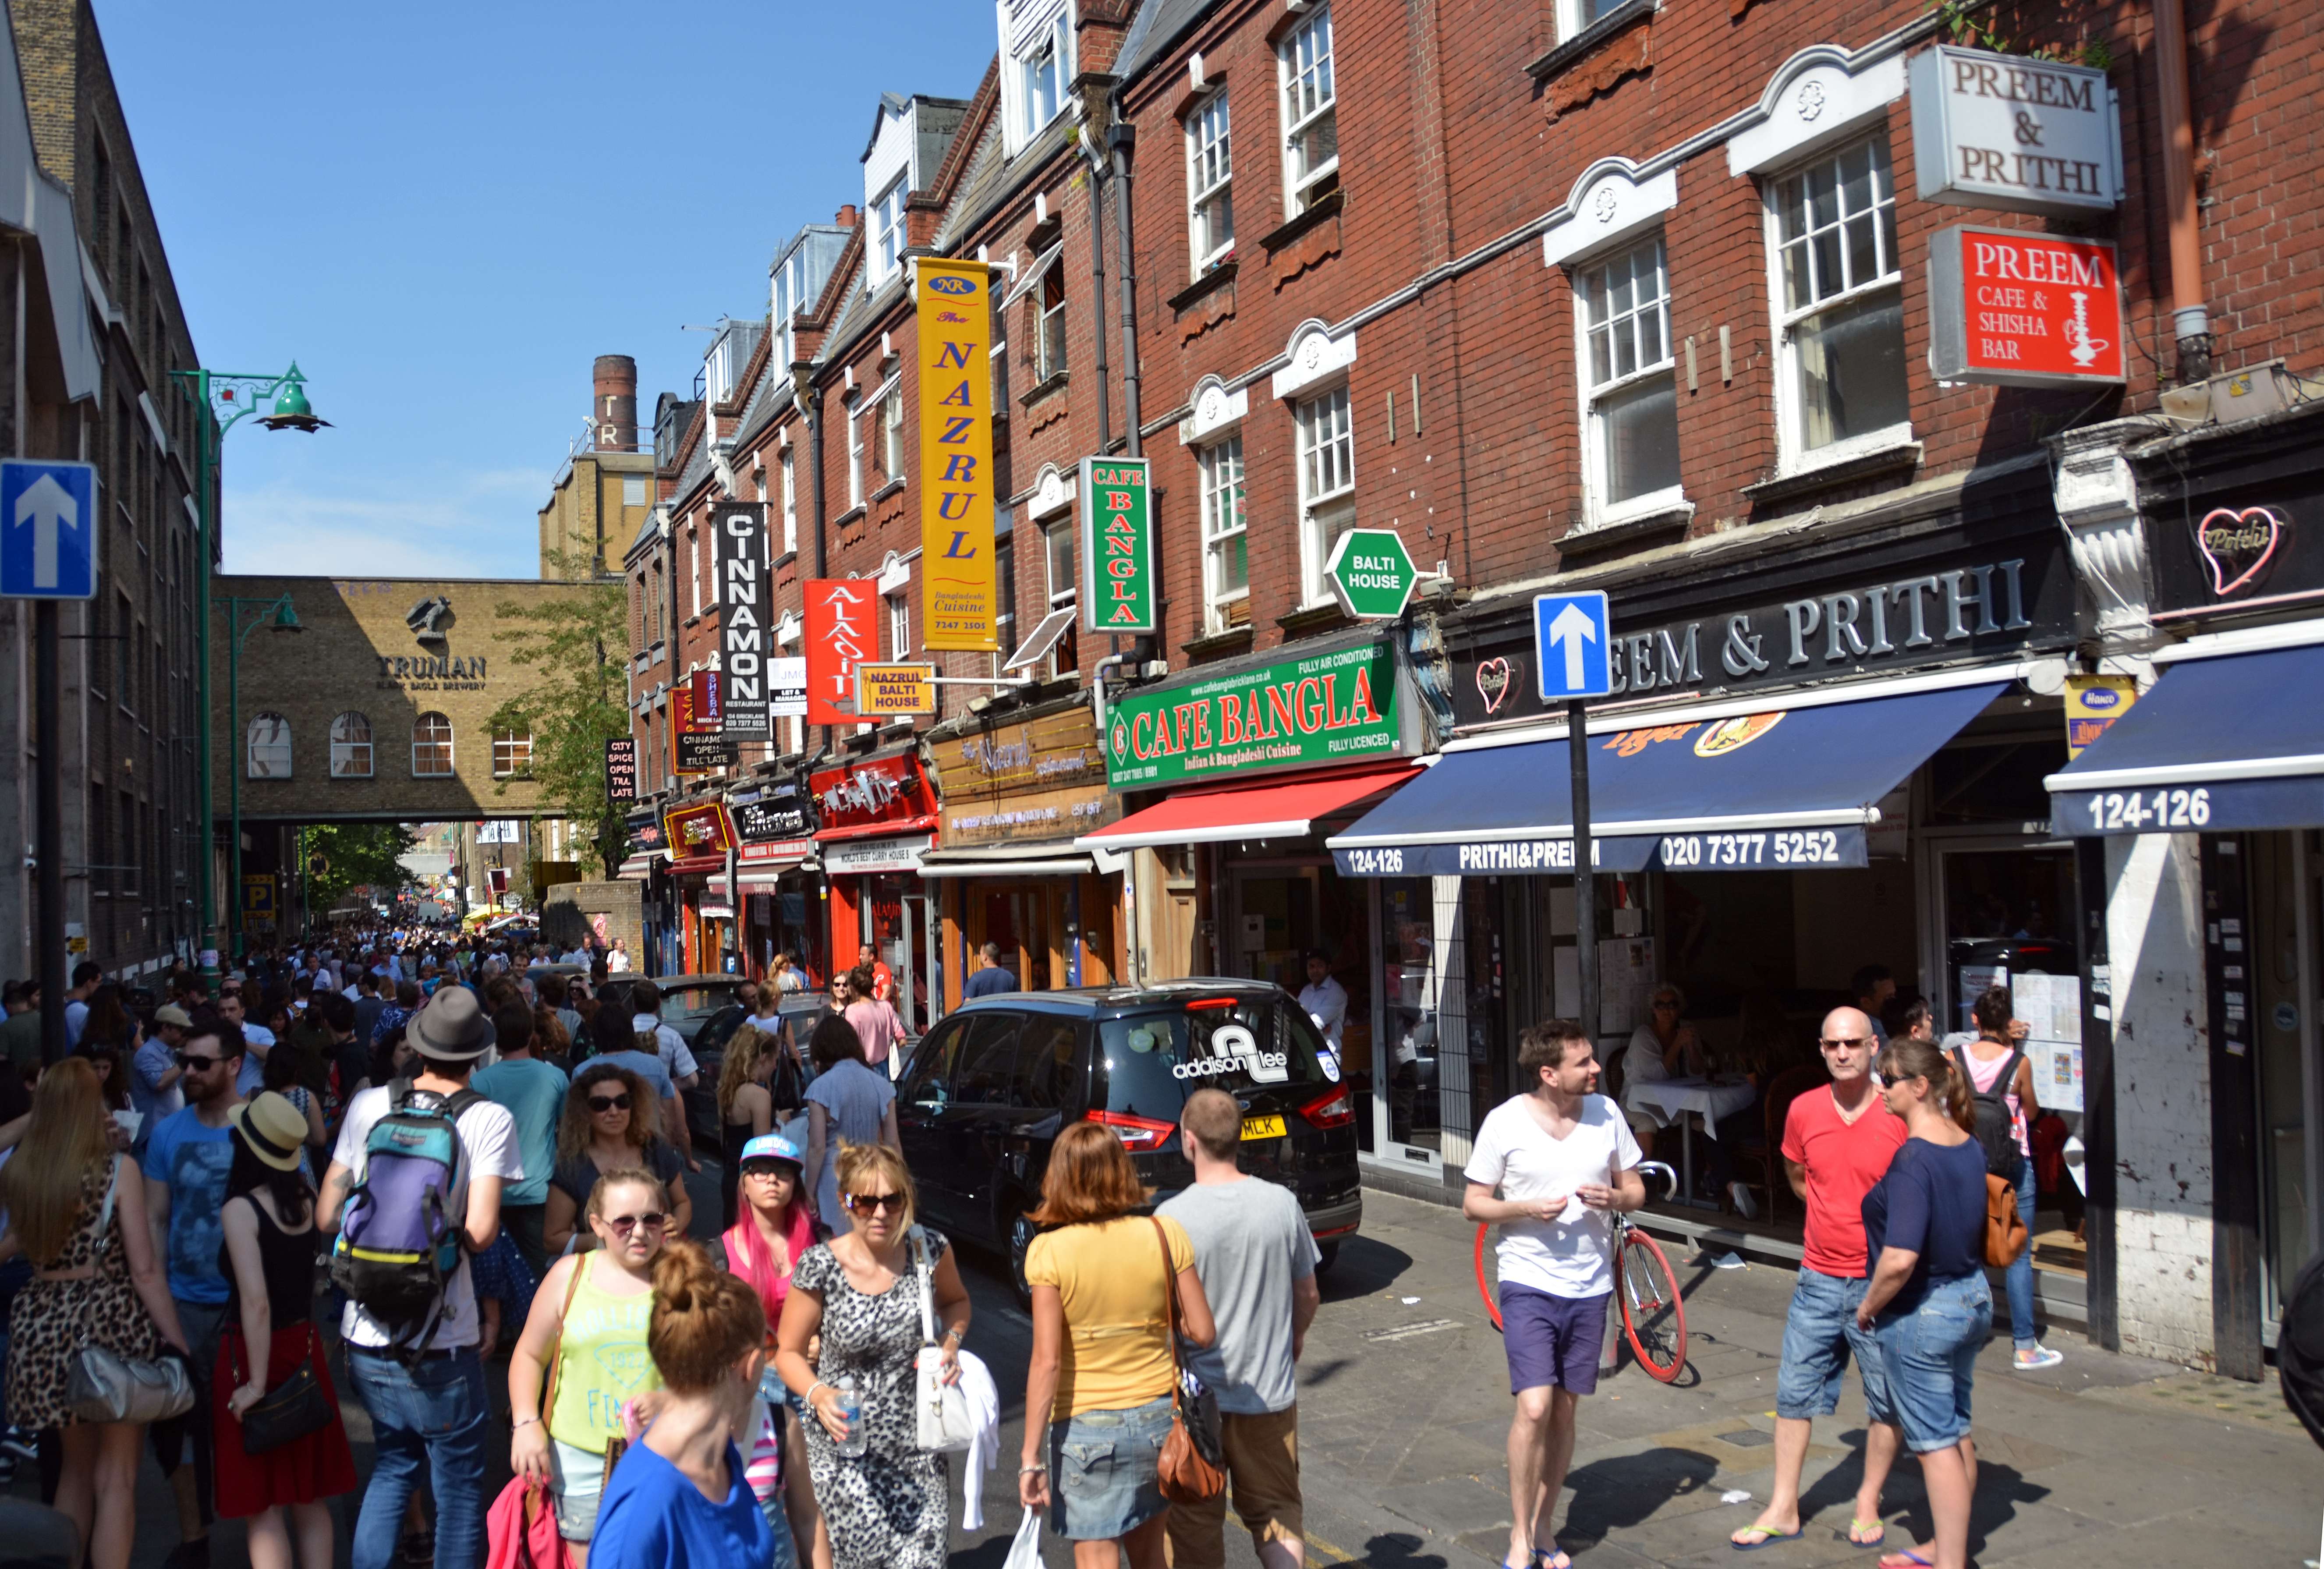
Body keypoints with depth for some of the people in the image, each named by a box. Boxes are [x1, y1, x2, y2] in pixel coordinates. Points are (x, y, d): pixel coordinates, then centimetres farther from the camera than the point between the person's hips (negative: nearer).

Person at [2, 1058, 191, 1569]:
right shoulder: (117, 1171, -11)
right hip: (111, 1326, -5)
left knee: (76, 1468, 21)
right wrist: (180, 1347, -8)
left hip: (43, 1330, 5)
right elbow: (144, 1272, -12)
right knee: (115, 1478, 5)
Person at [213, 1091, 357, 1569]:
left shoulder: (241, 1210, -17)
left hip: (254, 1352, -6)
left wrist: (256, 1383, -20)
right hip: (305, 1349, 6)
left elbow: (256, 1301, -24)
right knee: (311, 1501, 14)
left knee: (264, 1507, 4)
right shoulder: (305, 1197, 0)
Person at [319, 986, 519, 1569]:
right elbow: (479, 1231, -16)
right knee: (459, 1487, 10)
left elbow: (327, 1215, 5)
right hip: (440, 1346, -4)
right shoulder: (489, 1119, -9)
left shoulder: (369, 1104, 2)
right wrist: (448, 1235, 6)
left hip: (365, 1339, 5)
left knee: (391, 1466, 24)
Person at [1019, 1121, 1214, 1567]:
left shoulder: (1048, 1252, -14)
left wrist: (1032, 1456, -10)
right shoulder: (1165, 1235, -7)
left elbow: (1047, 1362, -15)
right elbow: (1203, 1332, -3)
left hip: (1088, 1428, -3)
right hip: (1160, 1417, 4)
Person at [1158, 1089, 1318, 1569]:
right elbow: (1308, 1296, 4)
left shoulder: (1174, 1217, -18)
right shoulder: (1282, 1203, -8)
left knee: (1197, 1524, 13)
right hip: (1271, 1391, 3)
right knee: (1277, 1514, 18)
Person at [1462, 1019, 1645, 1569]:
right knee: (1534, 1408, -14)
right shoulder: (1505, 1122, -10)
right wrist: (1527, 1208, -21)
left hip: (1590, 1287, 4)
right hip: (1529, 1284, -4)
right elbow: (1473, 1203, -3)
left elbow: (1635, 1190, 9)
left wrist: (1613, 1199, -14)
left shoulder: (1606, 1113, 0)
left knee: (1564, 1411, 11)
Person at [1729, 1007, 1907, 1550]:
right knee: (1795, 1393, 8)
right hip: (1819, 1277, 3)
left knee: (1887, 1402, 9)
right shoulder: (1804, 1111, -1)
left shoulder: (1901, 1116, -13)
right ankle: (1783, 1509, 19)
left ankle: (1868, 1505, 27)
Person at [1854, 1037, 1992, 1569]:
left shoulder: (1913, 1159, -25)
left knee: (1936, 1441, 2)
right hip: (1973, 1299, 9)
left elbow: (1900, 1260, -29)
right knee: (1957, 1431, 19)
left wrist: (1869, 1307, -17)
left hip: (1921, 1311, -8)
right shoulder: (1969, 1146, 0)